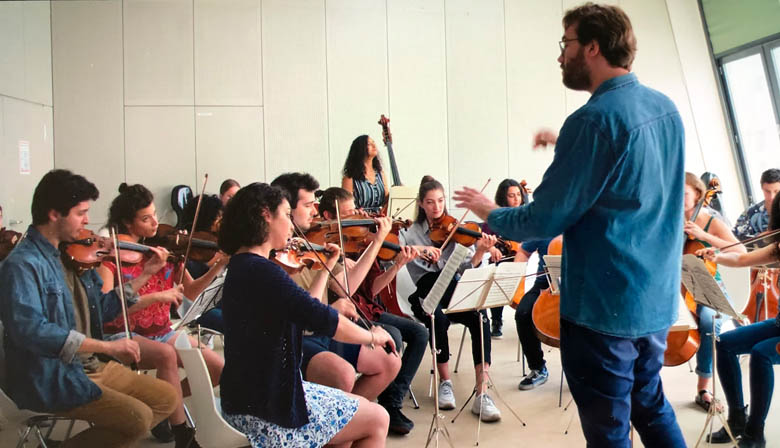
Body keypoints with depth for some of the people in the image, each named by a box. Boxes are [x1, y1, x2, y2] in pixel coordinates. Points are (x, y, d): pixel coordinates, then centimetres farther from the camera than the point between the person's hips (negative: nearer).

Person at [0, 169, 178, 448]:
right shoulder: (22, 265, -17)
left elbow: (103, 310, 16)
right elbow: (29, 330, -30)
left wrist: (145, 273, 8)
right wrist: (107, 346, -31)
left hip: (89, 365, 8)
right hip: (49, 377, -8)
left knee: (167, 398, 6)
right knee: (139, 418, -20)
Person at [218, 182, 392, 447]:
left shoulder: (242, 266, 9)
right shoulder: (261, 271, -23)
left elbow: (306, 312, 14)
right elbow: (323, 321, -27)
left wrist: (326, 267, 17)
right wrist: (372, 337, -11)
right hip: (268, 408, -10)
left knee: (358, 410, 23)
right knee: (377, 420, 5)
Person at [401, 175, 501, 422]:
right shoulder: (411, 232, 9)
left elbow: (466, 268, -2)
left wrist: (480, 252, -22)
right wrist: (421, 249, -26)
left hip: (453, 293, 1)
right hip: (426, 294, -1)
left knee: (480, 317, -29)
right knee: (438, 318, -34)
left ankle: (482, 394, -29)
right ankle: (445, 383, -13)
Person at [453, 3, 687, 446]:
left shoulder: (594, 118, -20)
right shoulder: (665, 107, 6)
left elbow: (543, 222, -17)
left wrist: (490, 213, 0)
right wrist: (567, 145, 18)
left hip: (605, 305, -8)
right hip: (658, 297, 8)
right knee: (651, 406, 24)